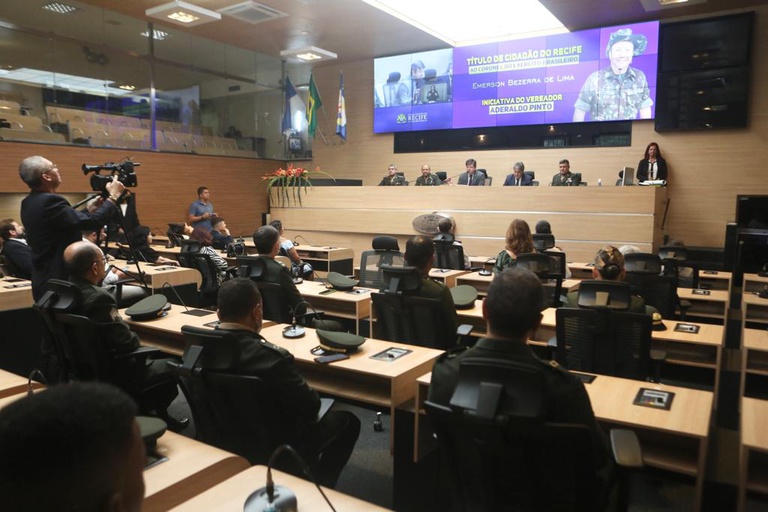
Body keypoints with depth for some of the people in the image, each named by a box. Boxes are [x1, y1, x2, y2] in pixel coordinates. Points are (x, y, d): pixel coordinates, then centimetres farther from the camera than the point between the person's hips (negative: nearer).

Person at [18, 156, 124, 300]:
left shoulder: (29, 203, 8)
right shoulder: (49, 201, -22)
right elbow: (93, 221, -26)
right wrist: (113, 197, -13)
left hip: (46, 281, 10)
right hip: (60, 282, -10)